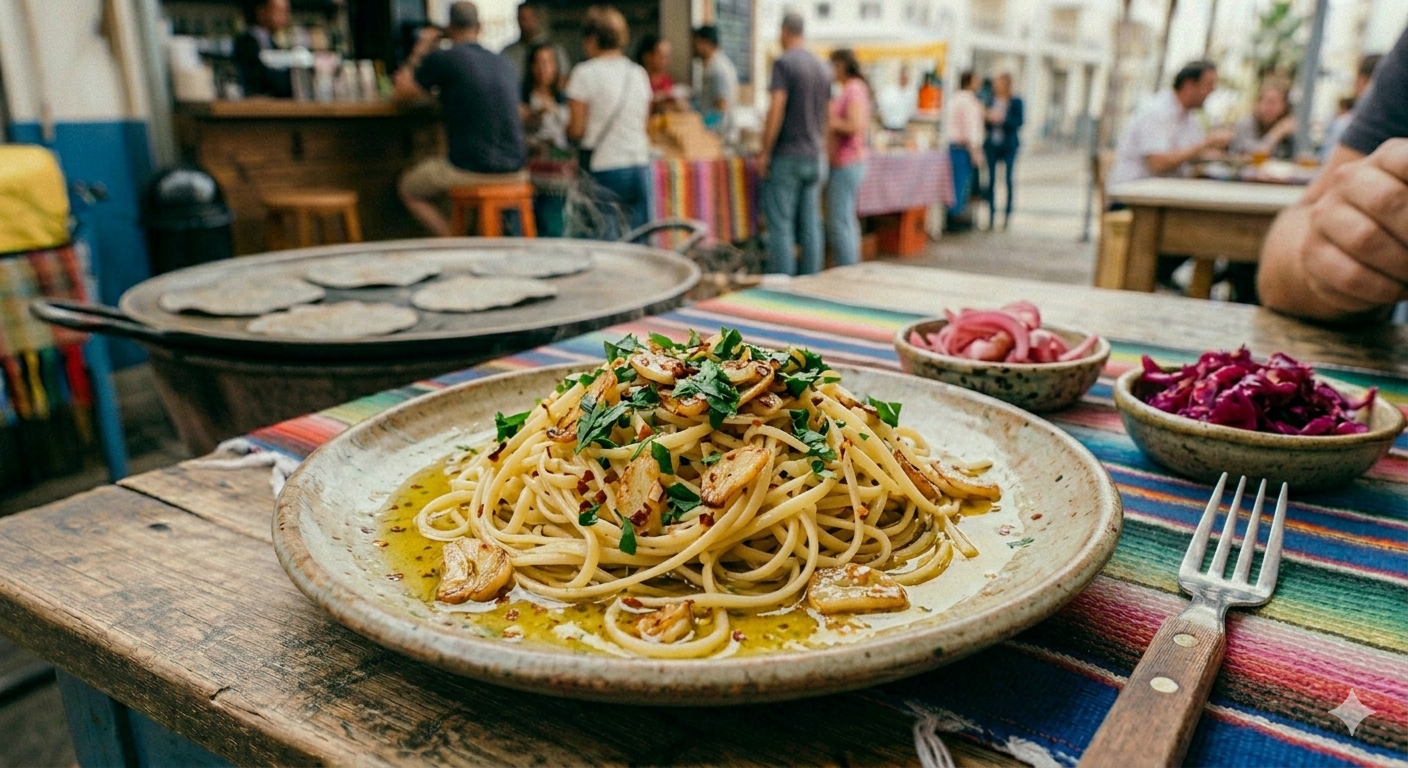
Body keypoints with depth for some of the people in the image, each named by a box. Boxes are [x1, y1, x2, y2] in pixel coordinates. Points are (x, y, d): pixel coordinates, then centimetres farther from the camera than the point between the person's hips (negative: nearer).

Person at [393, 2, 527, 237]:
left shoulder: (442, 59, -6)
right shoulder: (504, 65, 10)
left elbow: (402, 92, 6)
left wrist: (418, 52, 19)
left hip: (470, 170, -5)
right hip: (513, 171, 5)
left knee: (409, 188, 21)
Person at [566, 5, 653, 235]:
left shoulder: (585, 72, -6)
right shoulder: (639, 73, 10)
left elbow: (577, 129, -7)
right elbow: (643, 123, 14)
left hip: (603, 168, -5)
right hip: (640, 165, 5)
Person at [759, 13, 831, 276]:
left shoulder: (784, 63, -8)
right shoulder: (823, 68, 13)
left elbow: (776, 110, -15)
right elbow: (826, 114, 16)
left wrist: (765, 153, -11)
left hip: (787, 156, -6)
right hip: (815, 156, 7)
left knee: (780, 225, -3)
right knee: (810, 226, 8)